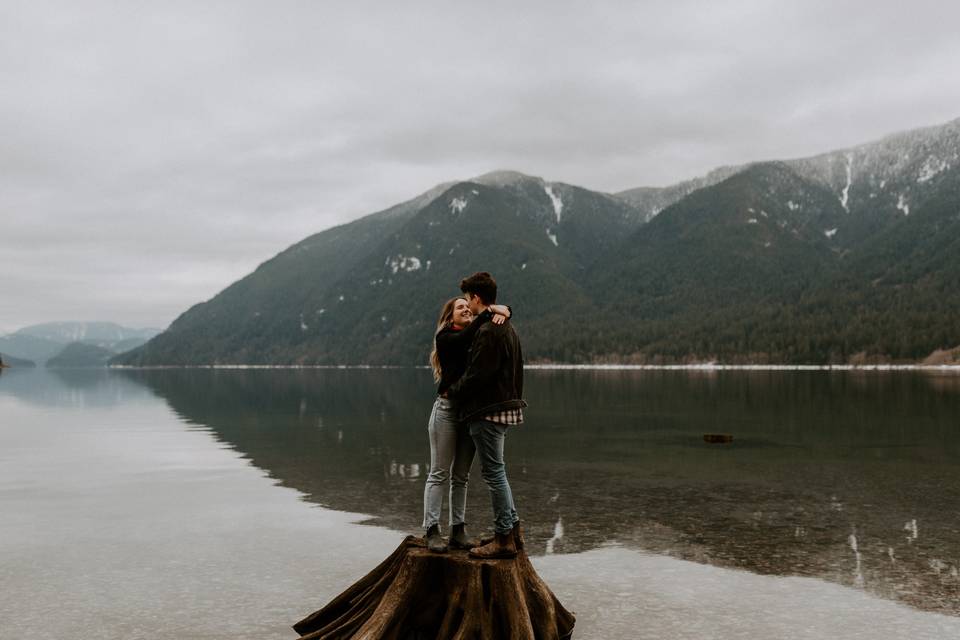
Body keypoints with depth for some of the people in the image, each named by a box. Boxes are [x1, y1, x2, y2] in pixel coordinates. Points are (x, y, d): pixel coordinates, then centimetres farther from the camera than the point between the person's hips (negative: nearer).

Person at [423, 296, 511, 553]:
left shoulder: (479, 336, 11)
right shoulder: (445, 337, -2)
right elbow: (465, 338, -23)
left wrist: (502, 312, -13)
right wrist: (489, 313, -21)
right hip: (448, 408, -5)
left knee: (461, 476, 9)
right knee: (439, 474, -3)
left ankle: (458, 530, 14)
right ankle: (432, 531, 0)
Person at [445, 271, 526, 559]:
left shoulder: (488, 331, -18)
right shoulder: (507, 327, 14)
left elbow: (476, 375, -20)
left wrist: (452, 391, -5)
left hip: (487, 411, -10)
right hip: (505, 405, 10)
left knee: (494, 473, -3)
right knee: (496, 471, 18)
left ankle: (504, 539, 3)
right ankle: (513, 530, 23)